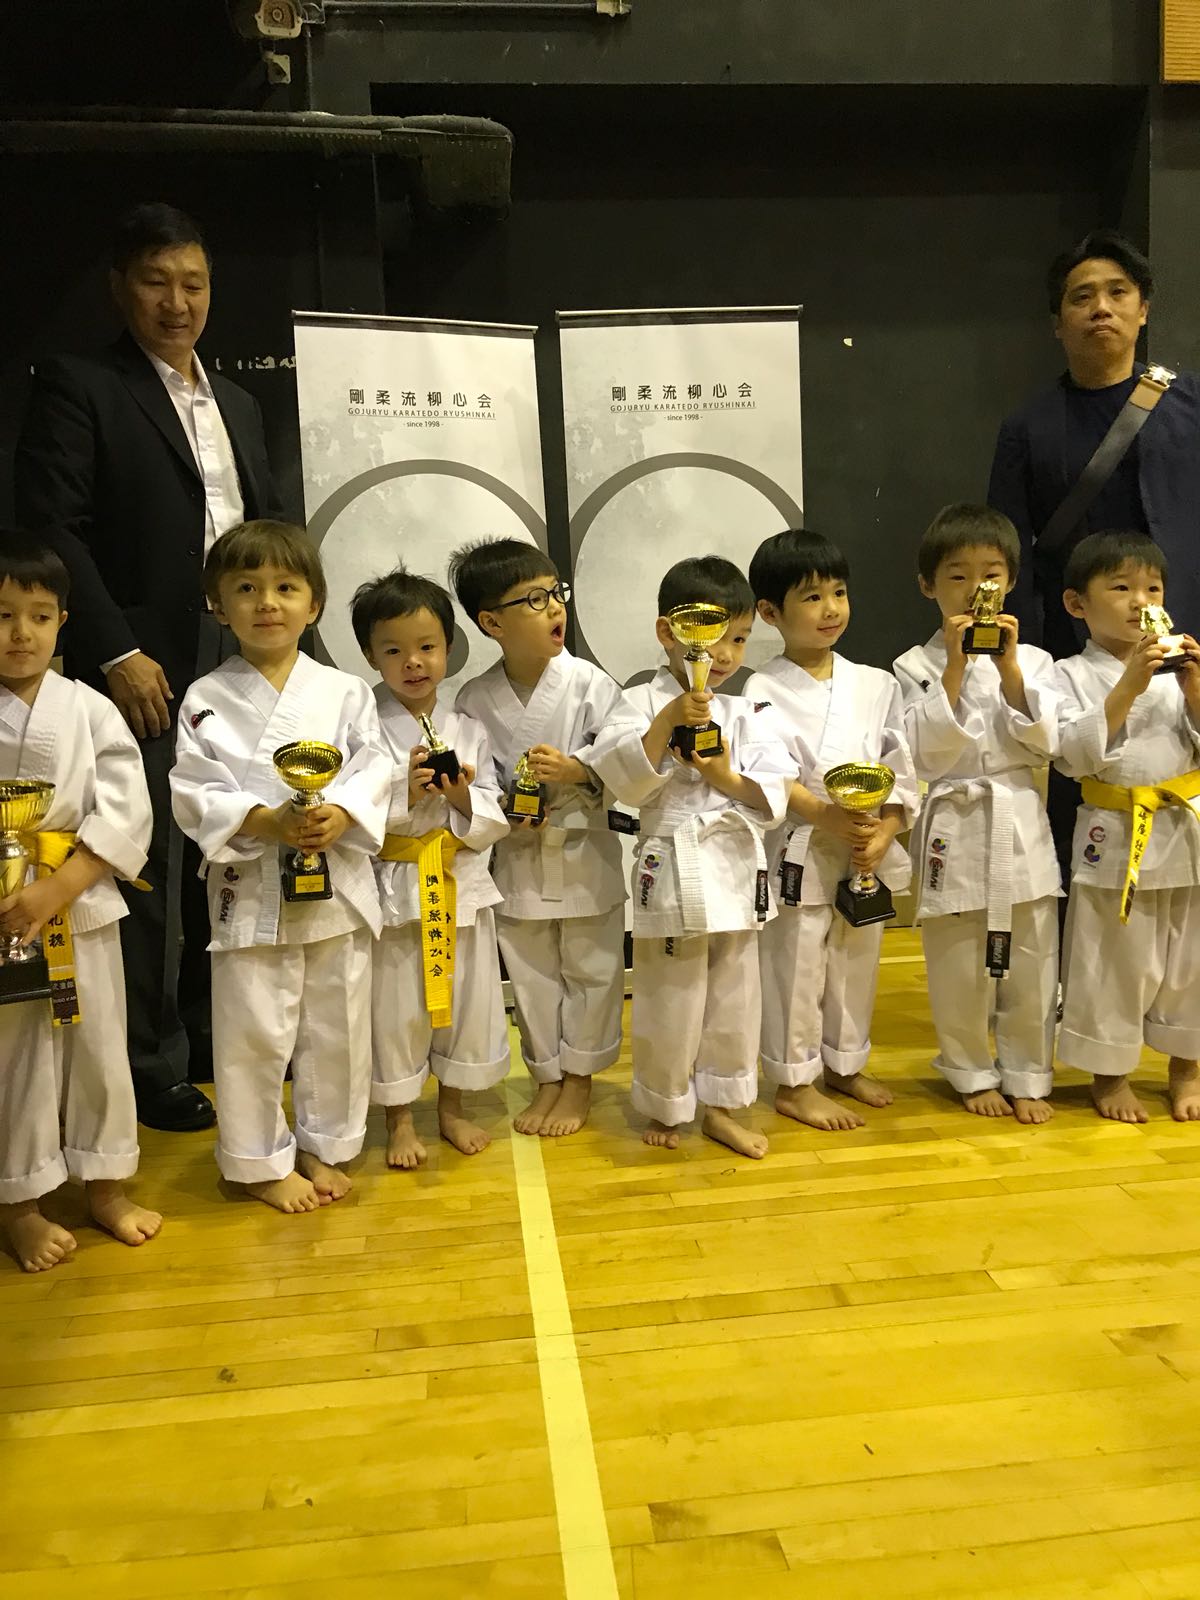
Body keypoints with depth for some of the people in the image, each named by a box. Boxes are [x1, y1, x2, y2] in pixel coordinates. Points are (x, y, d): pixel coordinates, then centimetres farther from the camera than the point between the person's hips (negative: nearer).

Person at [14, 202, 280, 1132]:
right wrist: (114, 653, -15)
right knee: (151, 872, 1)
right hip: (147, 673, -6)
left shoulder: (239, 405, 19)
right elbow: (53, 530, -10)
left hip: (241, 673, 6)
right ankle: (153, 1069, 16)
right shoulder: (78, 389, -1)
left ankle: (214, 1040, 26)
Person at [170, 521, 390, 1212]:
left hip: (339, 885, 2)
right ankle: (262, 1162, 25)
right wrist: (265, 821, -20)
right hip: (251, 891, -2)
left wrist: (341, 814, -20)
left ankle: (324, 1147, 33)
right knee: (254, 1033, 5)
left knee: (338, 1027, 13)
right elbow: (195, 793, -5)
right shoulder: (206, 700, 0)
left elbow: (374, 771, -1)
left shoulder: (345, 692, 3)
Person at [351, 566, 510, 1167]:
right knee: (395, 1004, 7)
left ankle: (453, 1107, 34)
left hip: (462, 884, 4)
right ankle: (400, 1120, 27)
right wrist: (405, 793, -23)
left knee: (467, 997, 13)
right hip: (394, 887, -3)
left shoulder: (468, 730, 4)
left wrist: (466, 800, -17)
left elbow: (494, 820, 3)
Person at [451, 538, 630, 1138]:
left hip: (586, 855, -2)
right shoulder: (475, 698, -5)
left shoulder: (589, 683, -10)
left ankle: (579, 1076, 30)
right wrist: (503, 814, -13)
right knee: (531, 975, 14)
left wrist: (576, 770, -24)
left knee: (592, 969, 10)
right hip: (517, 857, 2)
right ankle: (548, 1077, 33)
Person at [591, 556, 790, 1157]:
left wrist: (728, 777, -18)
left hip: (736, 872, 4)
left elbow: (775, 791, -1)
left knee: (734, 998, 14)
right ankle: (664, 1108, 28)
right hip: (672, 873, -4)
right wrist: (667, 721, -27)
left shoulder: (744, 713, 6)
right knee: (670, 1001, 6)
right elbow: (621, 779, -19)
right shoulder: (643, 702, -5)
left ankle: (720, 1107, 31)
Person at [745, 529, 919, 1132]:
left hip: (870, 853, 5)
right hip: (799, 853, -5)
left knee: (857, 962, 17)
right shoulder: (765, 690, -8)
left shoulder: (876, 685, 6)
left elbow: (900, 770, 2)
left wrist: (883, 834, -11)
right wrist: (830, 817, -27)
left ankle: (845, 1064, 36)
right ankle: (794, 1083, 19)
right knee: (796, 968, 4)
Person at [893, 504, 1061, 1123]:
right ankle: (973, 1074, 27)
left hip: (1022, 827, 2)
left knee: (1031, 965, 9)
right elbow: (928, 754, -12)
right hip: (954, 830, -2)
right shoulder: (916, 666, -2)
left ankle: (1026, 1076, 26)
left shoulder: (1032, 659, 5)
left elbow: (1044, 744, -6)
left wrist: (1008, 667, -15)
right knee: (959, 967, 6)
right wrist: (956, 665, -17)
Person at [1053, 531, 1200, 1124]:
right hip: (1114, 840, -3)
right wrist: (1128, 687, -21)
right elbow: (1075, 756, -16)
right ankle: (1109, 1073, 25)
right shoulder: (1072, 675, -5)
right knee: (1113, 962, 7)